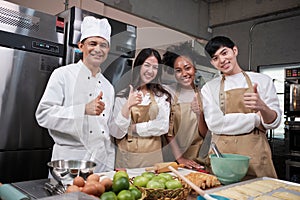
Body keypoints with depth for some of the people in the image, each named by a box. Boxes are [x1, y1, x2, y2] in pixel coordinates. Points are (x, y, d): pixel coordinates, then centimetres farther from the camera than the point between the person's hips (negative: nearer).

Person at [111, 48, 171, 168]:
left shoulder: (162, 96, 3)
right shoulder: (122, 96, -3)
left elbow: (163, 126, -9)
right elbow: (117, 133, -10)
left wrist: (133, 128, -10)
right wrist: (128, 105, -22)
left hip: (153, 156, 2)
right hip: (126, 157, -1)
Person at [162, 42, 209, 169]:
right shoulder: (168, 92, -2)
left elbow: (204, 134, 3)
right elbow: (168, 130, -3)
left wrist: (199, 115, -13)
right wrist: (179, 158, -10)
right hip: (173, 156, -1)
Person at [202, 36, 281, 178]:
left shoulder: (262, 81, 6)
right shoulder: (209, 88, 5)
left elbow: (274, 122, 1)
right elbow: (215, 123, -8)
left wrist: (262, 107, -21)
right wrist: (257, 119, -6)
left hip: (255, 154, 1)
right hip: (222, 155, 0)